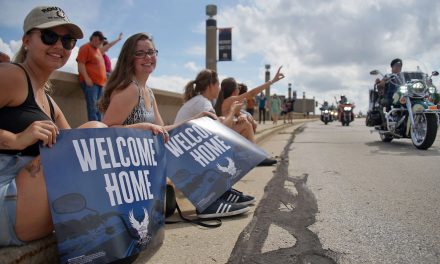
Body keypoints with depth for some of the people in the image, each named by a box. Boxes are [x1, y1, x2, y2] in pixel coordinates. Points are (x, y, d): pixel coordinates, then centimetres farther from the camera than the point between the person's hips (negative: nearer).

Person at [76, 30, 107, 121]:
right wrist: (86, 78, -18)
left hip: (100, 83, 8)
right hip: (90, 82, -8)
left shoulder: (98, 50, 25)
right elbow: (80, 64, -10)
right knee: (92, 106, -15)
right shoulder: (85, 47, 0)